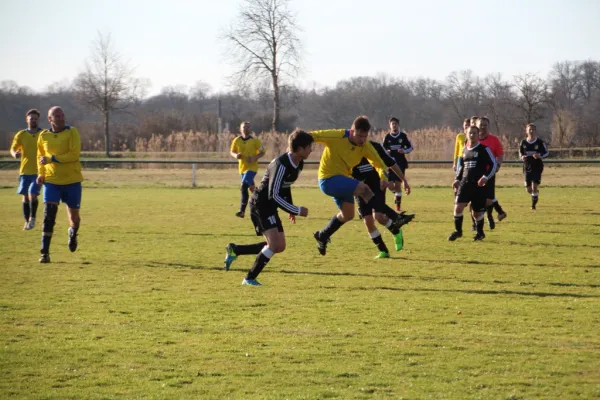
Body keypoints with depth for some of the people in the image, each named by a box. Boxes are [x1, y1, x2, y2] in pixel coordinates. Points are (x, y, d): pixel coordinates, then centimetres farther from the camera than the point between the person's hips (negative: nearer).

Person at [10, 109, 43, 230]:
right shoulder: (21, 135, 4)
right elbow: (13, 148, 5)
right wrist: (14, 154, -18)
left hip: (38, 171, -2)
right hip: (25, 171, 2)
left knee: (32, 194, -15)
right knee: (25, 196, 6)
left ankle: (32, 218, 5)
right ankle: (27, 221, 19)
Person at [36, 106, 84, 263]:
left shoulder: (72, 132, -7)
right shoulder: (43, 136, 3)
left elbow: (74, 155, -18)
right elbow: (40, 156, 19)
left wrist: (52, 159, -21)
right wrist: (41, 173, 3)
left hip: (72, 180, -1)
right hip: (51, 180, 1)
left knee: (74, 215, 9)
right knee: (49, 214, -14)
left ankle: (73, 233, 47)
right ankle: (45, 253, -11)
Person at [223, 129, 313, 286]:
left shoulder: (298, 164, 4)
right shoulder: (281, 165, -26)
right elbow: (274, 195, -28)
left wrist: (291, 209, 17)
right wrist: (296, 210, -24)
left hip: (270, 207, 9)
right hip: (260, 204, -9)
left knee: (279, 246, 8)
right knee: (274, 243, -19)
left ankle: (234, 250, 18)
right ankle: (250, 278, -10)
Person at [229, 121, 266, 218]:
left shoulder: (255, 140, -7)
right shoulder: (236, 141, 2)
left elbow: (262, 152, -1)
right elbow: (231, 152, 13)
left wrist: (255, 158, -18)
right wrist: (236, 155, -10)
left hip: (252, 167, -5)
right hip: (242, 167, 5)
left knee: (244, 187, -18)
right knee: (250, 186, 12)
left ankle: (242, 210, -17)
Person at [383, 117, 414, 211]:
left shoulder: (403, 136, -1)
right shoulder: (387, 137, 1)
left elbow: (410, 147, 8)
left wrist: (404, 151, -12)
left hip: (401, 163, -1)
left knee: (398, 184, -4)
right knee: (390, 185, -6)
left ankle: (398, 204, 5)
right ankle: (396, 193, 29)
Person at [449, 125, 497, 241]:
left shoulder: (484, 149, -4)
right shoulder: (465, 150, 13)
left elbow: (493, 165, -6)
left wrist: (485, 177, -18)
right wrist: (457, 179, 16)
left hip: (479, 184, -4)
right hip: (465, 183, 4)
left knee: (477, 212, 4)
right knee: (458, 207, -12)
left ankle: (480, 233, 27)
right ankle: (457, 231, 5)